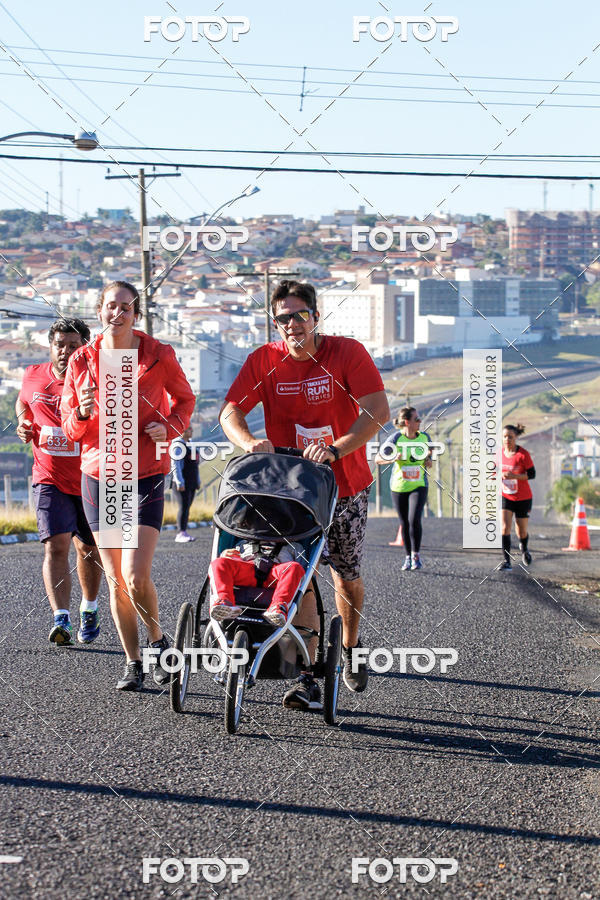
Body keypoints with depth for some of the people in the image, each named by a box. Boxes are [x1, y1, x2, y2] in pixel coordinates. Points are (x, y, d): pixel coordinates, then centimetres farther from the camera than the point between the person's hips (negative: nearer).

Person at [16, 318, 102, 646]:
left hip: (90, 480, 0)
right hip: (50, 480, 1)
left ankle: (89, 609, 38)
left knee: (88, 550, 15)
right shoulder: (34, 377, -2)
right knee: (56, 545, -16)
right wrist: (23, 423, 1)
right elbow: (23, 401, 20)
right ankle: (61, 619, -26)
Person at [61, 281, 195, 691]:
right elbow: (70, 429, 5)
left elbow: (184, 398, 12)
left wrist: (169, 427, -8)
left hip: (146, 474, -3)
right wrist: (83, 413, -17)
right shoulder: (82, 361, 1)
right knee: (116, 580, 6)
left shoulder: (159, 356, -6)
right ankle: (133, 662, 17)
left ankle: (158, 640, 13)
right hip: (98, 473, 3)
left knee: (136, 576, -14)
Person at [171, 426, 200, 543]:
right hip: (182, 482, -8)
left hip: (192, 483, 8)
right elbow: (175, 464, -16)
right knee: (183, 507, -12)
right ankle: (180, 534, -12)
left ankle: (183, 533, 9)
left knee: (187, 507, 7)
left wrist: (198, 481, 22)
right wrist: (180, 482, -21)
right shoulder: (178, 444, -9)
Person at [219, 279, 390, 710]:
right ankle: (308, 681, -14)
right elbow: (230, 412, -8)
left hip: (346, 485, 0)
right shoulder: (264, 360, -5)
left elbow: (378, 411, -20)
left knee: (347, 576, 12)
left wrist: (336, 449, -33)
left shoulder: (347, 353, -11)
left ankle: (351, 648, 41)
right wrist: (250, 442, -31)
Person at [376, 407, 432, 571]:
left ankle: (416, 555, -1)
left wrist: (428, 459, -11)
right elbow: (378, 459, -11)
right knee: (404, 523, 6)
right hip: (399, 486, -1)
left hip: (418, 486, 1)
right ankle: (408, 557, 21)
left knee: (415, 520, -15)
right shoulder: (396, 438, -9)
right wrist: (393, 458, -28)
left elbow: (428, 464, 12)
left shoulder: (424, 437, 1)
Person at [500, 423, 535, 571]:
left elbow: (531, 474, -14)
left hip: (523, 498, -2)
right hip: (505, 496, 2)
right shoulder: (500, 453, -2)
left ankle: (524, 548, 44)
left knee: (521, 531, 9)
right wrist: (501, 475, -11)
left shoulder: (523, 454, -16)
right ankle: (507, 561, -15)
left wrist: (514, 476, -28)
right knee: (505, 528, -16)